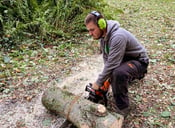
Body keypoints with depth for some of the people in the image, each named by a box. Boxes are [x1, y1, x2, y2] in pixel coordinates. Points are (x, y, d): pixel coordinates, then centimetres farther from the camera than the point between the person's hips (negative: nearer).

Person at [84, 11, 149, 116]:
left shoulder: (117, 37, -34)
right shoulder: (103, 34, -6)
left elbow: (112, 64, -33)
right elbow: (106, 57, 2)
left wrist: (99, 83, -23)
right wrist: (108, 77, -5)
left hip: (139, 61, -9)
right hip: (123, 59, 9)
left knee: (119, 73, -37)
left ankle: (122, 108, -19)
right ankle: (132, 76, 43)